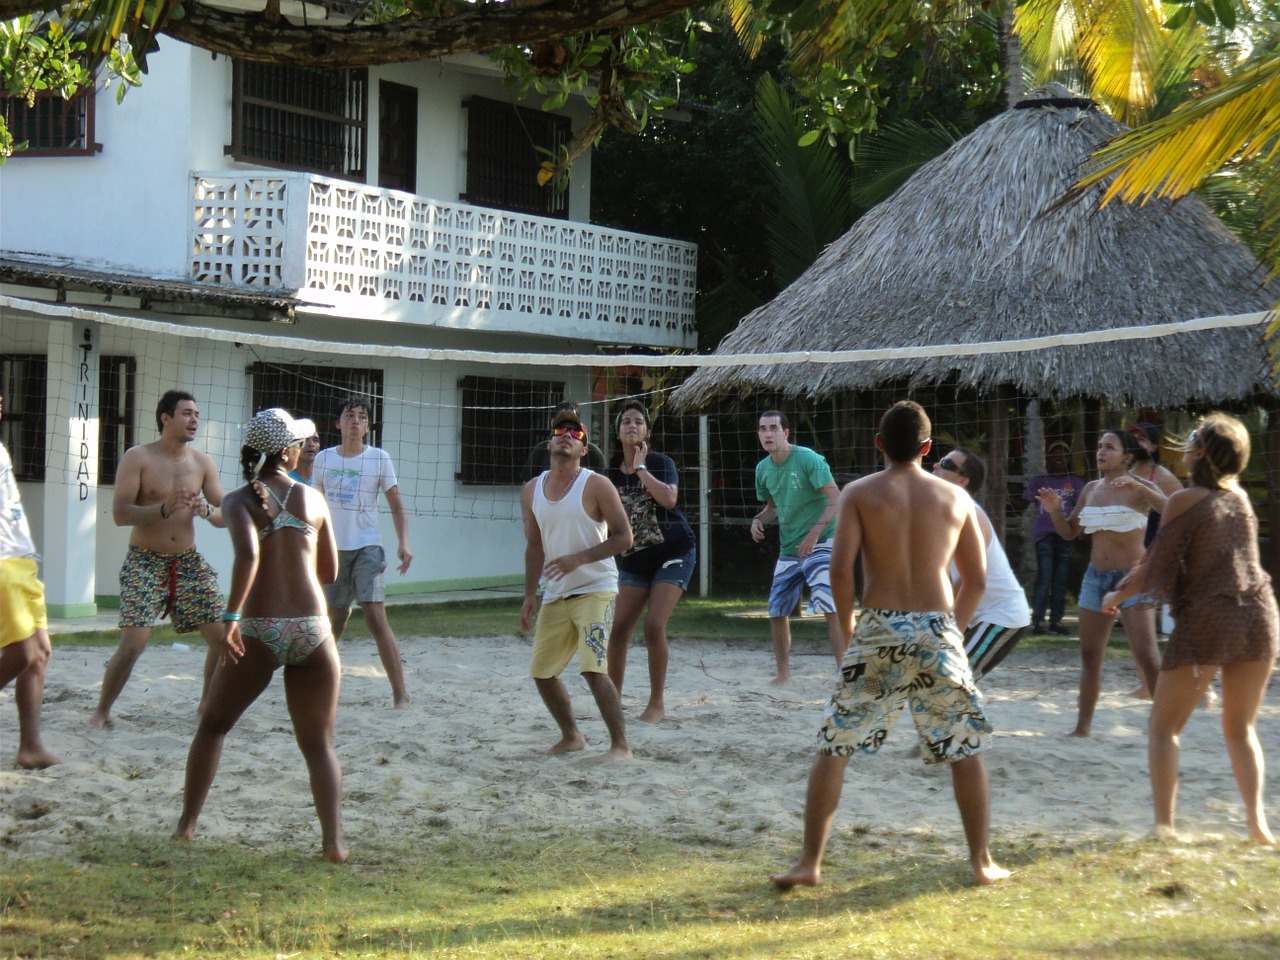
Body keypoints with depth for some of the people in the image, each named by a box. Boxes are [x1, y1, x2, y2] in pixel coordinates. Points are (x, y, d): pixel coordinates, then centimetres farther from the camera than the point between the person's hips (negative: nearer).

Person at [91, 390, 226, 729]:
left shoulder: (203, 463, 4)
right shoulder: (138, 458, -8)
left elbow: (226, 516, 3)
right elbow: (119, 513, -16)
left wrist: (207, 511, -19)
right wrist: (165, 509, -29)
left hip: (189, 561, 5)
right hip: (145, 562, -4)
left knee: (224, 636, 0)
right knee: (133, 643, -17)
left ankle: (208, 702, 21)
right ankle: (102, 711, 0)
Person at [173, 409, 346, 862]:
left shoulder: (240, 501, 0)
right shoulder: (312, 498, 8)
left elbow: (247, 555, -20)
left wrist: (230, 617, -23)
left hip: (258, 631, -1)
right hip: (312, 631, 1)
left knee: (212, 726, 21)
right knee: (319, 745, 7)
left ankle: (186, 824, 21)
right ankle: (333, 841, -9)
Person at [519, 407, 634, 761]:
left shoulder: (596, 485, -9)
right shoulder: (532, 491, 8)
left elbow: (623, 537, -11)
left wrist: (579, 558, -21)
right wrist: (530, 594, 9)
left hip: (595, 589, -7)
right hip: (555, 595, 7)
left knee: (593, 669, -20)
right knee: (541, 672, 10)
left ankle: (620, 745, -14)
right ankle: (570, 736, 30)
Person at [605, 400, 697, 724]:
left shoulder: (661, 463, -6)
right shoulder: (612, 472, 4)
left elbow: (669, 499, -25)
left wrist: (641, 468, -18)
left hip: (673, 554, -4)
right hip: (634, 560, 4)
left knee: (654, 626, -16)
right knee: (619, 628, -3)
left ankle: (657, 703, -4)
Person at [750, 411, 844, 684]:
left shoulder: (808, 459, -15)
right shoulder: (763, 469, 6)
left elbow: (835, 499, -18)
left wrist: (814, 533, -27)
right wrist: (758, 520, -1)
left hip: (820, 542, -7)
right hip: (788, 548, 7)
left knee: (830, 606, -20)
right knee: (777, 610, 9)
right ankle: (783, 674, 23)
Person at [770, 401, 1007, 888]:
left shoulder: (860, 493, 1)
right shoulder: (955, 498, 8)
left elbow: (840, 568, -9)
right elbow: (976, 579, 10)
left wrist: (847, 625, 6)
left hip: (878, 630, -1)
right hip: (938, 629, 1)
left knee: (832, 746, 7)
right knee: (966, 749, 14)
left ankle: (809, 862, 3)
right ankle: (983, 862, 16)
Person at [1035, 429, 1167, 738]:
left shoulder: (1138, 488, -7)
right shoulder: (1091, 489, 11)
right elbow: (1069, 532, 19)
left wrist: (1140, 488, -35)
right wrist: (1054, 511, 0)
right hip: (1096, 577, 6)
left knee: (1146, 657, -13)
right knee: (1089, 655, 11)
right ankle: (1083, 725, 20)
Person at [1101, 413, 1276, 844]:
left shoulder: (1184, 500, -8)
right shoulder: (1240, 498, 10)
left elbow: (1156, 568, -5)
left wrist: (1118, 595, 12)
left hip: (1205, 619, -5)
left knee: (1164, 726, 7)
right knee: (1241, 728, 16)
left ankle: (1164, 823, -3)